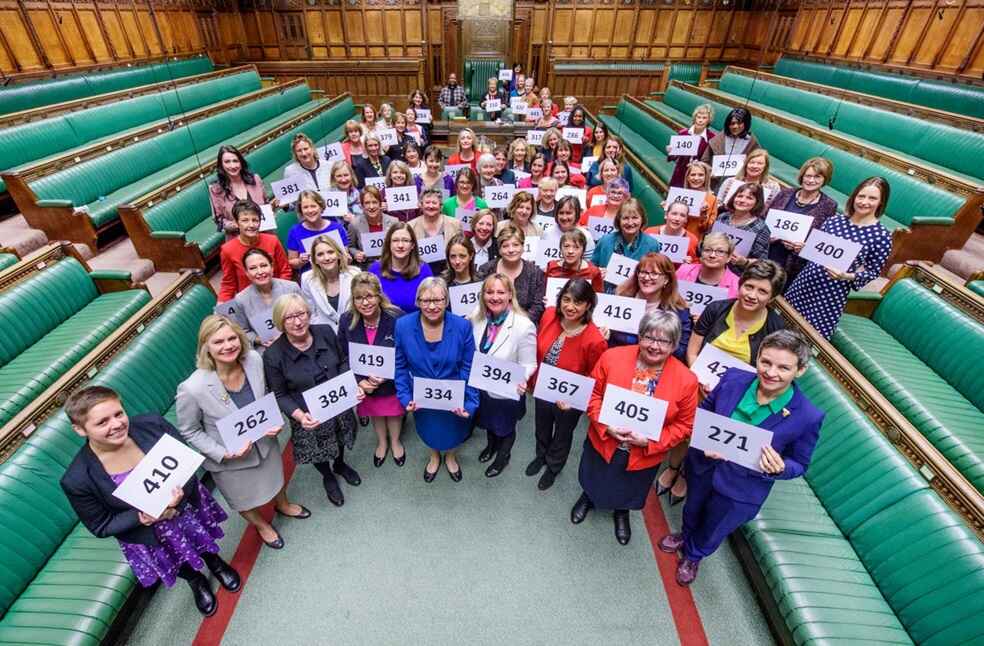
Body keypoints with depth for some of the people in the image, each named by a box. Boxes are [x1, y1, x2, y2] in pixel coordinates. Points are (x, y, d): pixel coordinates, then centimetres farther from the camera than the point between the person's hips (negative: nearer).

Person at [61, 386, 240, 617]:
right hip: (151, 538, -1)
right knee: (183, 568, 30)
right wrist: (141, 517, -31)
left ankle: (215, 562, 67)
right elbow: (101, 527, -14)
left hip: (190, 508, 1)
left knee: (204, 547, 32)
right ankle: (196, 582, 64)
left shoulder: (152, 425, -28)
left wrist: (180, 495, -30)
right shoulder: (76, 480, -29)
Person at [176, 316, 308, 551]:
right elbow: (189, 431, -16)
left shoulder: (254, 359, -24)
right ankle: (261, 525, 62)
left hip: (265, 442, 3)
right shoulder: (192, 389, -35)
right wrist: (223, 453, -23)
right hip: (230, 459, -3)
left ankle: (283, 505, 68)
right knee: (246, 500, 27)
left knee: (275, 477, 33)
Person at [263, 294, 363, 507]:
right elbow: (280, 395, -14)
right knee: (318, 452, 24)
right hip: (310, 417, -3)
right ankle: (328, 477, 58)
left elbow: (342, 362, -2)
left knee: (339, 441, 30)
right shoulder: (273, 355, -23)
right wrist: (299, 415, -29)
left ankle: (340, 465, 64)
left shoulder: (326, 332, -16)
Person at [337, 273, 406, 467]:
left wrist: (386, 376, -26)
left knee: (393, 411, 24)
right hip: (365, 383, 3)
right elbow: (344, 357, -6)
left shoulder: (397, 318, -25)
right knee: (374, 412, 27)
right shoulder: (346, 321, -16)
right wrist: (359, 381, -19)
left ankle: (395, 441, 54)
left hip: (393, 381, -2)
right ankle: (381, 442, 58)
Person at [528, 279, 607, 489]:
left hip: (569, 400, -4)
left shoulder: (594, 340, -33)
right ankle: (541, 456, 64)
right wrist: (533, 378, 5)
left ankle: (554, 467, 58)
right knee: (542, 428, 32)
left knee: (562, 435, 27)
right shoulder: (549, 315, -21)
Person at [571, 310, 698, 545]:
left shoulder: (686, 380, -20)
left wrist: (650, 441, -21)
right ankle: (588, 498, 64)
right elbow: (593, 395, -10)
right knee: (595, 481, 29)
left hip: (646, 454, 0)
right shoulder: (612, 357, -20)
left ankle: (622, 512, 63)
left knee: (628, 491, 28)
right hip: (602, 443, 1)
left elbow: (684, 425, -11)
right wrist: (606, 426, -22)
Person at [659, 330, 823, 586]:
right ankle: (686, 535, 68)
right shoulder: (733, 379, -22)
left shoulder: (808, 416, -27)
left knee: (713, 531, 27)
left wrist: (780, 469, -31)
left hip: (741, 491, -2)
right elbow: (704, 410, -3)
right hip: (704, 467, 2)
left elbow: (799, 464, -9)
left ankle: (692, 556, 61)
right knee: (692, 510, 33)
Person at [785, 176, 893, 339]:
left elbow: (873, 271, -4)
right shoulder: (835, 220, 2)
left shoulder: (882, 236, -9)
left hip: (833, 294, -4)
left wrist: (847, 276, -21)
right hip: (806, 282, 4)